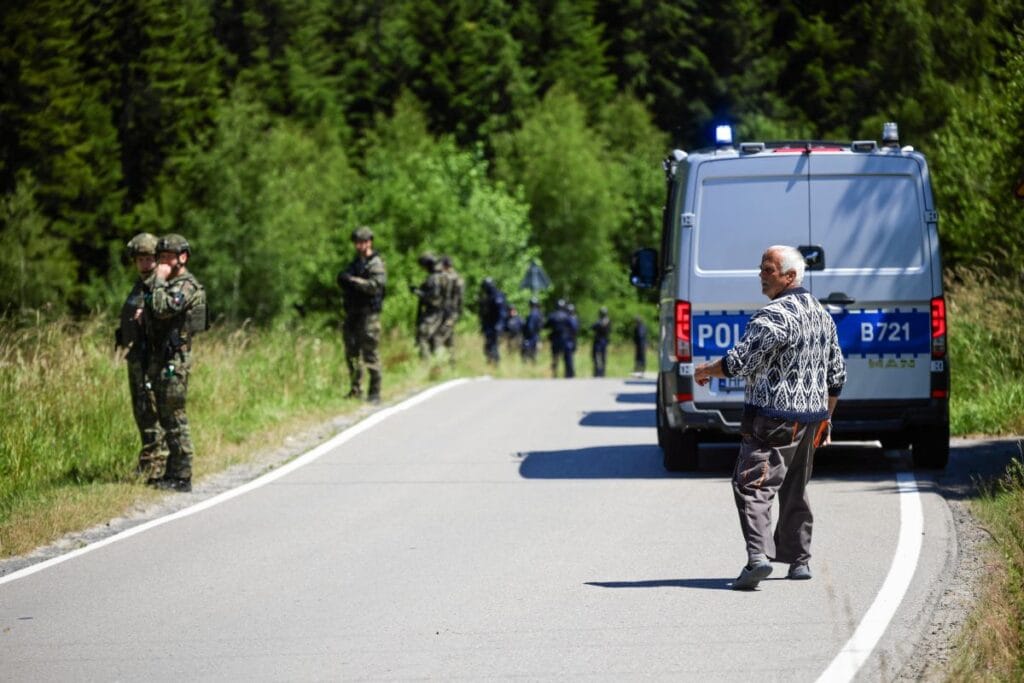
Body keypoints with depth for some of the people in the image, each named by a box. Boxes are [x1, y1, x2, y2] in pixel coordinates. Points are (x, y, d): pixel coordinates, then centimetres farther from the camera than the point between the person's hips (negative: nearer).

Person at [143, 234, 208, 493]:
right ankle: (173, 472, 19)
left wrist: (159, 280, -17)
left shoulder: (187, 286, -12)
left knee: (174, 417, -9)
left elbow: (163, 308, -27)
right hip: (159, 358, 10)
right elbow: (153, 312, 26)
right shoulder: (169, 284, 19)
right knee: (166, 417, 13)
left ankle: (181, 477, -7)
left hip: (174, 359, -10)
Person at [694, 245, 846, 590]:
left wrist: (705, 371, -1)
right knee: (795, 490, 19)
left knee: (752, 485, -12)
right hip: (810, 417, 9)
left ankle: (758, 556, -27)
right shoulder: (821, 315, 14)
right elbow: (836, 374, 20)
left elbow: (739, 361, -19)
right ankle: (799, 560, 23)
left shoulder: (775, 316, -16)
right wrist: (825, 418, 27)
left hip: (773, 419, -9)